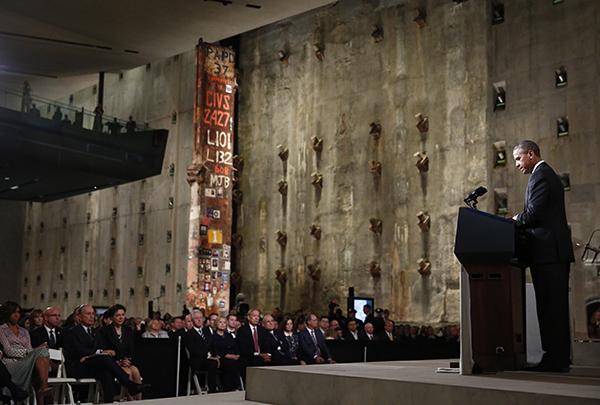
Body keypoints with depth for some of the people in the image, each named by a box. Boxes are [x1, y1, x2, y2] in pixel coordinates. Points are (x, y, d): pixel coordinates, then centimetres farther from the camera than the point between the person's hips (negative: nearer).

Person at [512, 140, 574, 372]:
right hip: (556, 251, 11)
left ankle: (555, 359, -7)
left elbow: (533, 212, -17)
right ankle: (559, 357, 14)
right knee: (555, 305, 10)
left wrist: (514, 222, -1)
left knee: (551, 306, -9)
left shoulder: (540, 176, -9)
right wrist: (519, 221, 14)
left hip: (548, 252, -11)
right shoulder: (548, 175, 24)